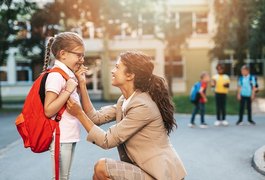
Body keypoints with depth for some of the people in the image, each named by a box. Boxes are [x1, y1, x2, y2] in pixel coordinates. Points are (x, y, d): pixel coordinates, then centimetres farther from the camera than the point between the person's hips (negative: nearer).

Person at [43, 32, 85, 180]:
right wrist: (68, 90, -23)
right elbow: (48, 111, -22)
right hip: (61, 137, -9)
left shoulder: (68, 74, 11)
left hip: (70, 136, 9)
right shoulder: (56, 76, -17)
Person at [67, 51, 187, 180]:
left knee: (101, 168, -17)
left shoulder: (142, 106, -22)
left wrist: (79, 113, -14)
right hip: (148, 168, 9)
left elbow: (107, 141, -18)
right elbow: (96, 117, 4)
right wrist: (82, 84, 2)